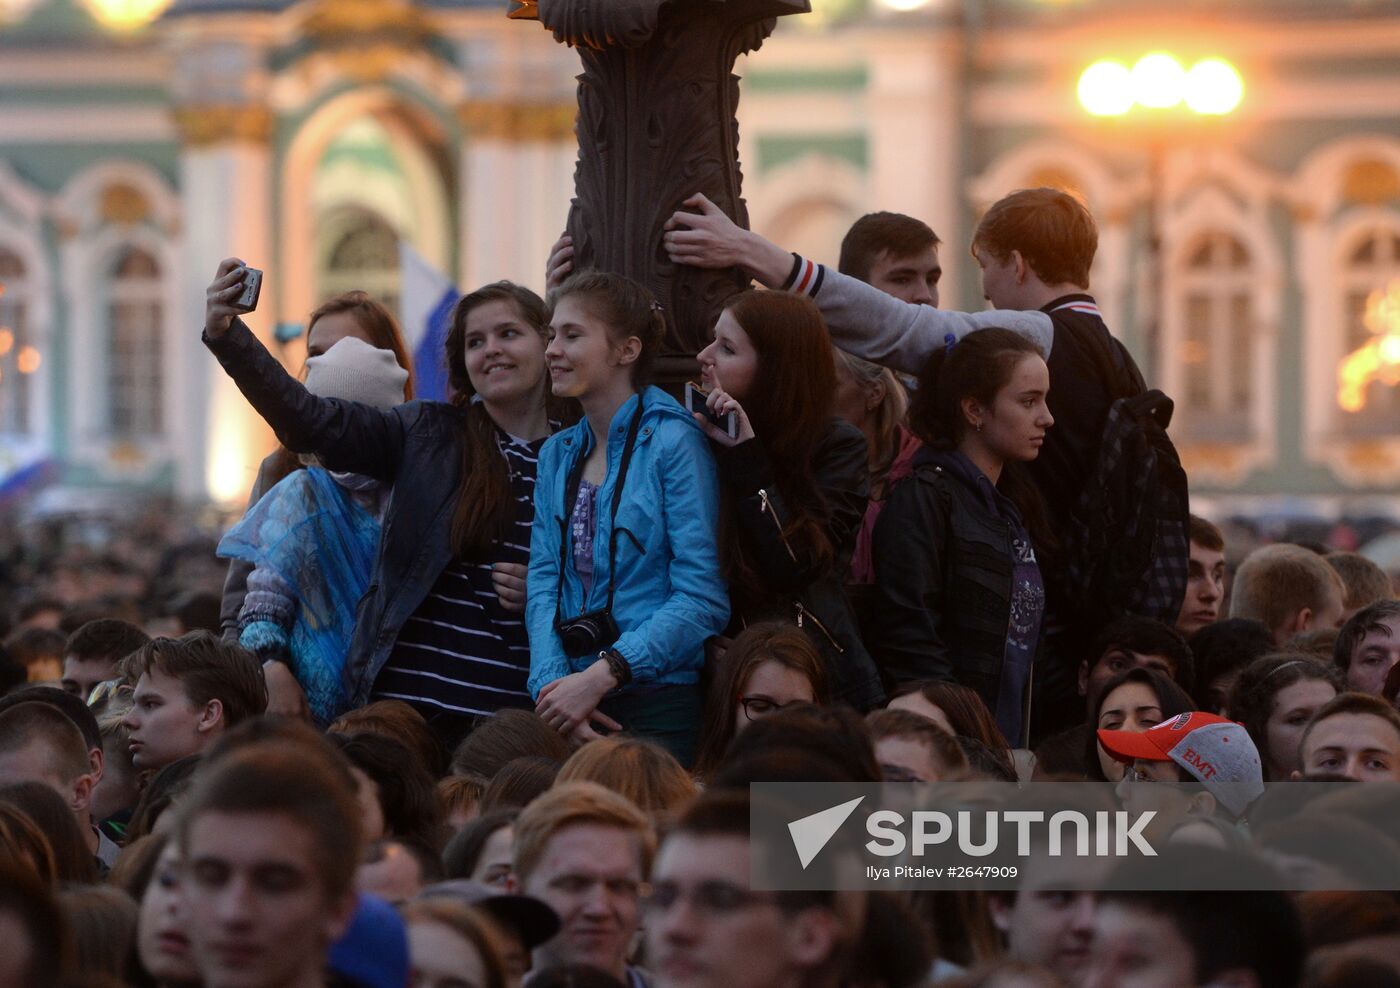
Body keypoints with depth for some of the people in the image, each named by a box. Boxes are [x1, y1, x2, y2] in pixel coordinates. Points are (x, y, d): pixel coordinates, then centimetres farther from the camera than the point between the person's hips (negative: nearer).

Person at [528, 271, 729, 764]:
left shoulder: (673, 443, -7)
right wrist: (553, 684, -13)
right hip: (569, 707, 5)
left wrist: (602, 674, -20)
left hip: (658, 708, -5)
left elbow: (702, 597, -14)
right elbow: (544, 583, 5)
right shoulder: (557, 455, 14)